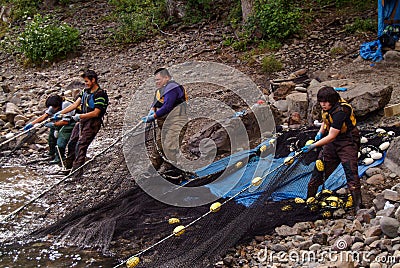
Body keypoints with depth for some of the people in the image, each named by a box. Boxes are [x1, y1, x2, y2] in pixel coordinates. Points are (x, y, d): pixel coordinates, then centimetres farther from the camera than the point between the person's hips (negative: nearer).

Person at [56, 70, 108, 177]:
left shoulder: (101, 94, -13)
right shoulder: (85, 91, 12)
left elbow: (95, 113, -18)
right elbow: (75, 105, 9)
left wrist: (80, 116, -18)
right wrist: (60, 113, 1)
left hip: (93, 123, -8)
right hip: (82, 121, 8)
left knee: (81, 145, -15)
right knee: (72, 143, 9)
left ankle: (77, 170, -13)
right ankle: (68, 166, 21)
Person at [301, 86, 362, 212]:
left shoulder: (340, 111, -28)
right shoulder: (327, 107, -2)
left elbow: (332, 136, -28)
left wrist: (314, 146, -27)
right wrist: (320, 133, 3)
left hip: (347, 141, -8)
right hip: (332, 142, 8)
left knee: (351, 172, -14)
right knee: (319, 167, 8)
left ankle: (357, 204, -5)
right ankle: (309, 198, 22)